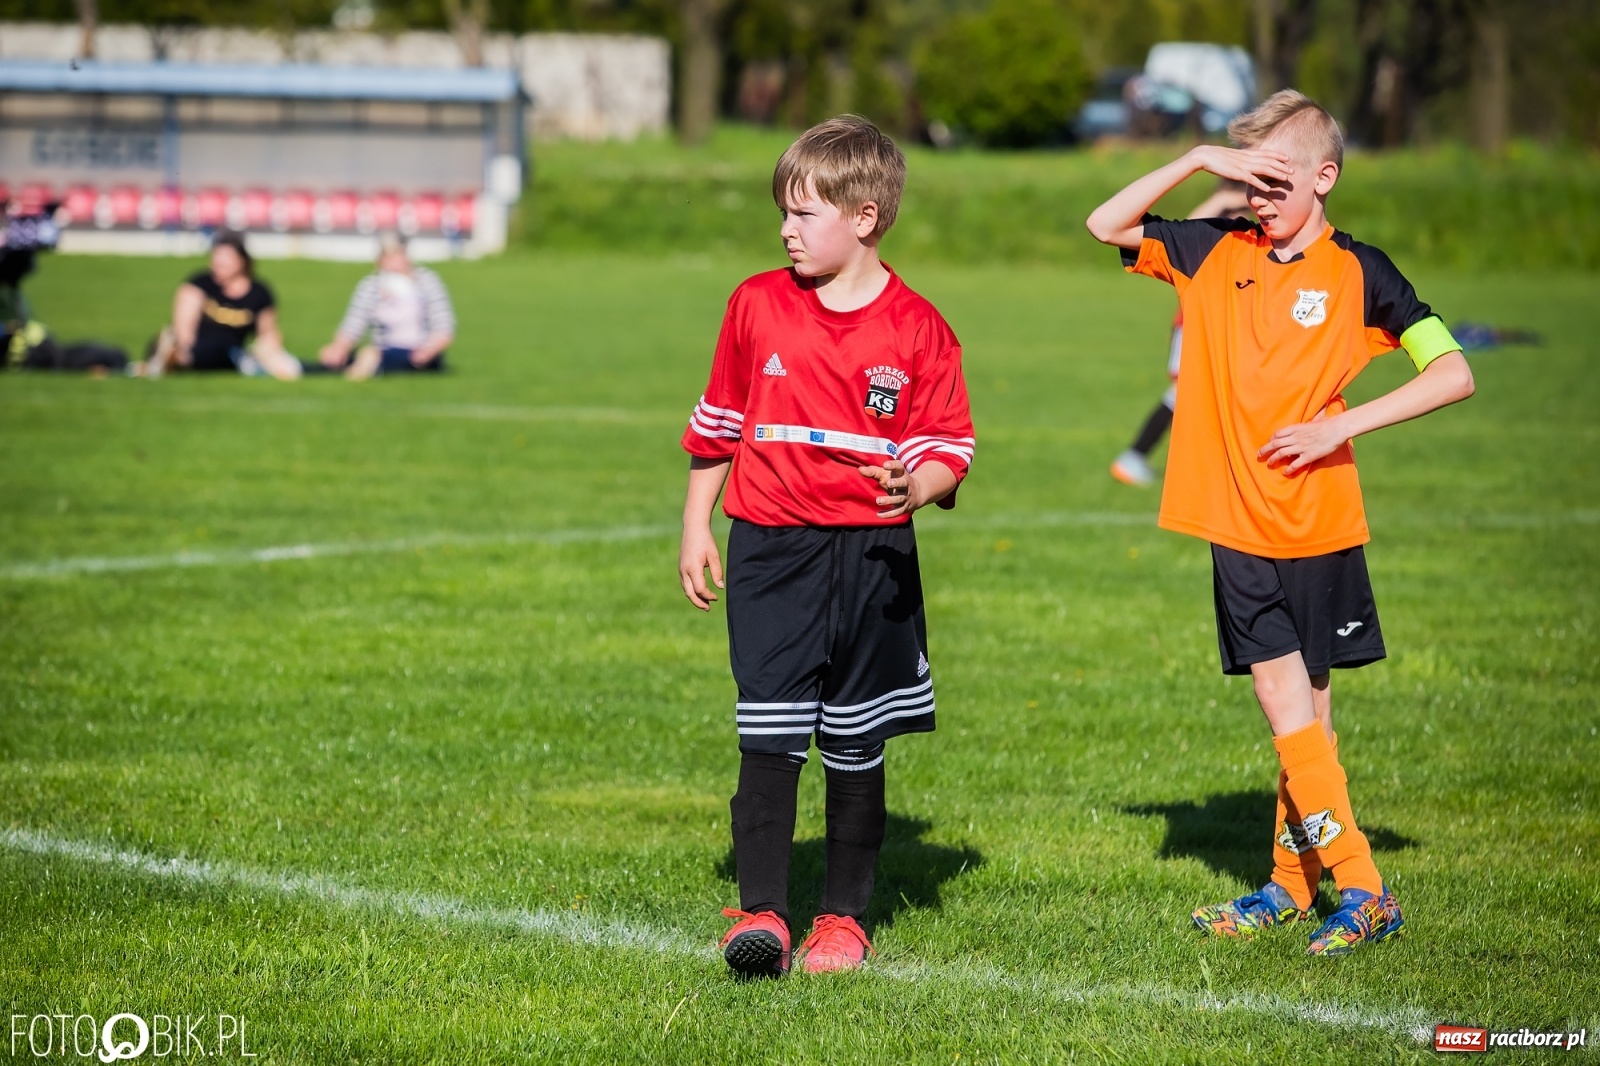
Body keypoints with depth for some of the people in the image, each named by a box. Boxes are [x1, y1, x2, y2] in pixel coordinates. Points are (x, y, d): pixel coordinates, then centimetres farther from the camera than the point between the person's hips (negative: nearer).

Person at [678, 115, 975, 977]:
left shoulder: (916, 329, -2)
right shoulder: (757, 305, 5)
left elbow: (948, 447, 1)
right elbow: (717, 424, 15)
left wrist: (920, 486, -21)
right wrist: (696, 528, 14)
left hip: (872, 557, -1)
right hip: (771, 550, 1)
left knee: (856, 745, 7)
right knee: (769, 737, -8)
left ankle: (843, 917, 16)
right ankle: (759, 912, -7)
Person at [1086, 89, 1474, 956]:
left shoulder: (1357, 272, -4)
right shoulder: (1213, 253, 6)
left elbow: (1452, 374, -8)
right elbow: (1106, 225, 6)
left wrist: (1341, 427, -15)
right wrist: (1198, 160, -4)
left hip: (1319, 526, -2)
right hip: (1239, 527, 2)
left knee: (1304, 712, 3)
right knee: (1288, 710, 1)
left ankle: (1294, 878, 9)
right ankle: (1291, 886, 8)